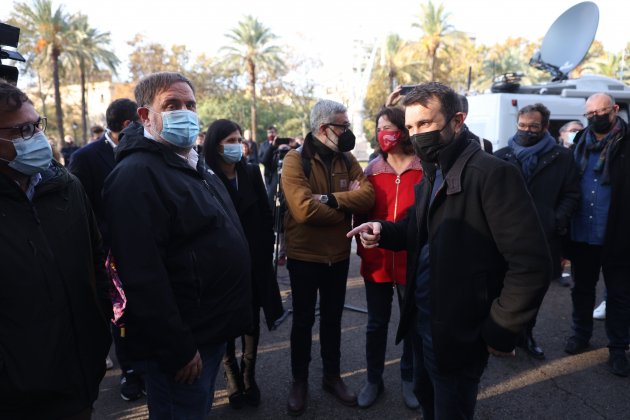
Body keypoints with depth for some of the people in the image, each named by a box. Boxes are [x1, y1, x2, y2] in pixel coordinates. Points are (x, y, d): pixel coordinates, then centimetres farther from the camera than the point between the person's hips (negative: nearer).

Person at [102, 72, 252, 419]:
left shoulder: (193, 165, 11)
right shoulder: (136, 175, -21)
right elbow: (143, 276, -26)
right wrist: (177, 350, -22)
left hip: (212, 328, 9)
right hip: (184, 340, -9)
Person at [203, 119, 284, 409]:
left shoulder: (251, 172, 1)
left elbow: (265, 216, 5)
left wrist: (266, 252, 1)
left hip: (253, 261, 3)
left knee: (252, 320, 12)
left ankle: (249, 377, 28)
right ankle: (233, 380, 23)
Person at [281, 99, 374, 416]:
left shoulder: (347, 160, 2)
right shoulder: (295, 160, -14)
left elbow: (367, 196, -12)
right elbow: (304, 209, -27)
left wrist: (331, 199, -25)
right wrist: (347, 203, -15)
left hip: (338, 255, 5)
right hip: (304, 256, -4)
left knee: (332, 317, 18)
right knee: (303, 320, 12)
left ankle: (332, 376, 37)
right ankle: (299, 381, 32)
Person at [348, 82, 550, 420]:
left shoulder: (492, 173, -21)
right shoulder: (431, 175, 8)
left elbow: (531, 263, -23)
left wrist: (500, 331, -16)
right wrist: (383, 230, -5)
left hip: (457, 334, -8)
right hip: (423, 322, 8)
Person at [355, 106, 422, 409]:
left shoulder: (425, 169, -7)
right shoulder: (372, 170, 2)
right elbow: (362, 213, 5)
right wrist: (362, 247, -2)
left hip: (412, 261, -2)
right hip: (376, 261, 2)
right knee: (376, 324, 15)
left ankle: (409, 378, 37)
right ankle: (374, 379, 35)